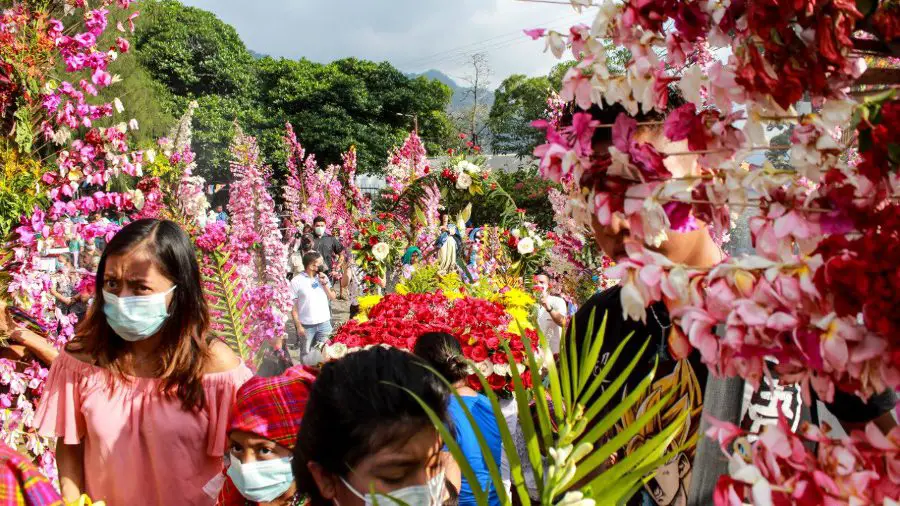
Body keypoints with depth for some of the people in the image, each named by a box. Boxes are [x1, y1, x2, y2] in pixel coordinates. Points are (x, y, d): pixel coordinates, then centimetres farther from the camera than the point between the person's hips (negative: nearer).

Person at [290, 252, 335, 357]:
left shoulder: (323, 277, 4)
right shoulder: (296, 281, -8)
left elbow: (332, 297, 6)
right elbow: (293, 306, -6)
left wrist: (324, 283, -8)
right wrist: (298, 326, -9)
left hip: (324, 322, 3)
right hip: (307, 325, -3)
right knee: (307, 353, 10)